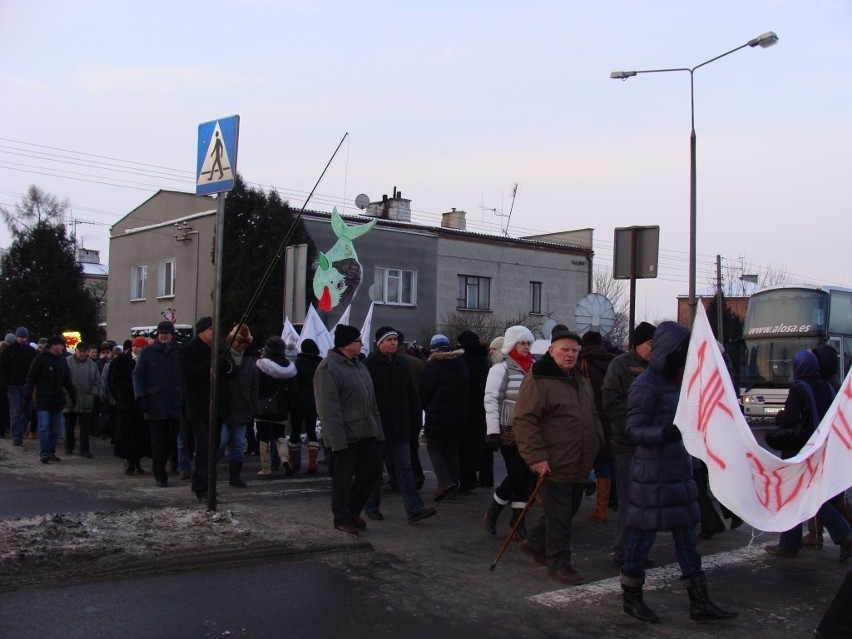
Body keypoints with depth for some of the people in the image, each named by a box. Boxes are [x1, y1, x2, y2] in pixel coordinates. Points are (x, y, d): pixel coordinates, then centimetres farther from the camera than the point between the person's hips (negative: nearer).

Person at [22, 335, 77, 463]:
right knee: (44, 427, -9)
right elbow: (30, 379, -10)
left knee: (55, 428, 8)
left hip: (57, 401, 6)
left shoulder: (62, 359, 7)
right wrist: (26, 399, -12)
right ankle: (43, 453, -6)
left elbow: (67, 380, 16)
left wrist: (73, 395, 8)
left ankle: (51, 452, 17)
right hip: (43, 401, -6)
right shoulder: (41, 358, -10)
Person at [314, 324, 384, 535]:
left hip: (367, 433, 8)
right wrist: (338, 439, -21)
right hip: (345, 436, -8)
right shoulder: (328, 367, -14)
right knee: (342, 478, 3)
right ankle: (342, 518, 18)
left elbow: (371, 401, 19)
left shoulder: (358, 365, 15)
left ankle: (352, 510, 28)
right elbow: (328, 408, -19)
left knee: (372, 470, 11)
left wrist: (377, 428, 13)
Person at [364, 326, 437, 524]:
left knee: (404, 467, 0)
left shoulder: (403, 364, 9)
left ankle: (414, 509, -4)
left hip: (400, 426, 4)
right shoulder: (369, 365, -8)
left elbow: (412, 394, 14)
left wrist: (415, 417, 9)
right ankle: (371, 506, 20)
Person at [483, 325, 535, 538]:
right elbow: (491, 400, -11)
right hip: (509, 431, -5)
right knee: (516, 474, -7)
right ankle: (493, 511, 15)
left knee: (526, 475, 5)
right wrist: (492, 431, -17)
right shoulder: (501, 369, -6)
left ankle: (517, 519, 16)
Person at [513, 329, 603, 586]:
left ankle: (535, 544, 35)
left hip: (579, 466, 9)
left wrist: (597, 444, 16)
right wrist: (536, 457, -22)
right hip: (554, 466, -8)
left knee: (567, 510, 17)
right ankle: (558, 563, 10)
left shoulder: (582, 382, 16)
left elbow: (592, 418, 27)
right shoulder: (537, 381, -12)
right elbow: (524, 421, -18)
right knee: (559, 516, -2)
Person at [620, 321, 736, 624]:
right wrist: (666, 434, -38)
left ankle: (699, 602, 19)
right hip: (653, 474, -9)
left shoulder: (673, 381, 13)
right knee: (643, 534, 2)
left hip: (679, 472, 9)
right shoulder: (646, 386, -15)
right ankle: (631, 596, 17)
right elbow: (633, 429, -22)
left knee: (687, 536, 12)